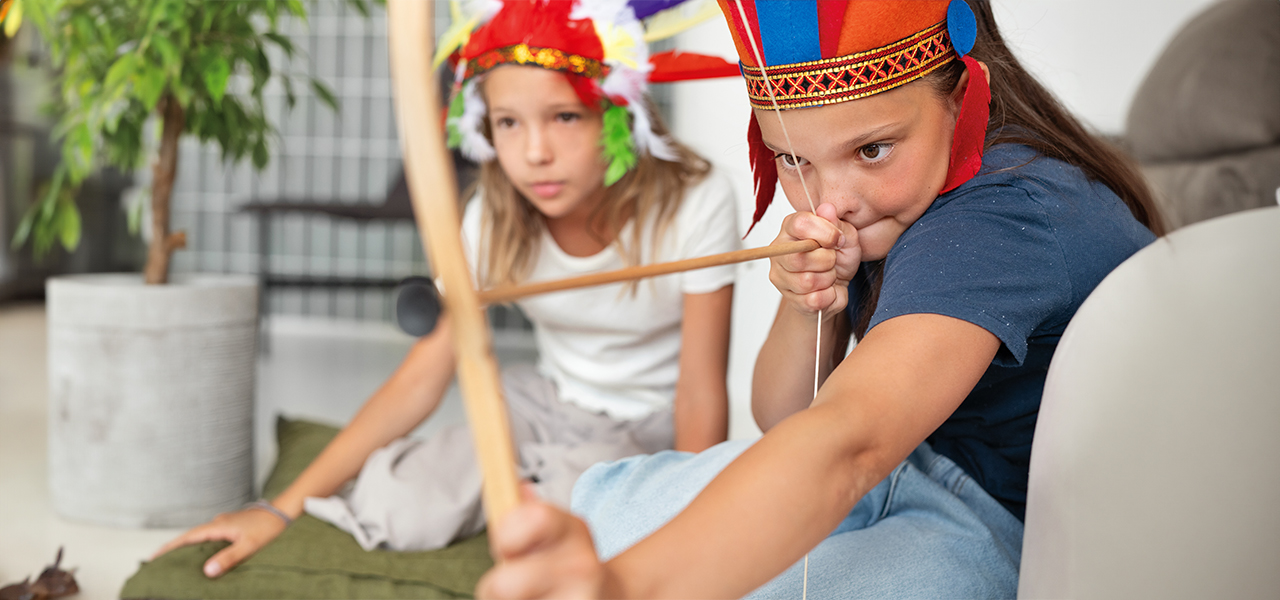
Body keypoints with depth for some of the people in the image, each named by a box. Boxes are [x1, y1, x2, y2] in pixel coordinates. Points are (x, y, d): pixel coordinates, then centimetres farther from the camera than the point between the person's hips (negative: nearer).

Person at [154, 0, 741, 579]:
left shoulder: (692, 202, -23)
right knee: (393, 511, -22)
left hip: (654, 427, -3)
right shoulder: (496, 216, -11)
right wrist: (282, 508, -18)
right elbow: (425, 374, -12)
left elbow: (702, 395, -16)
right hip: (546, 405, 3)